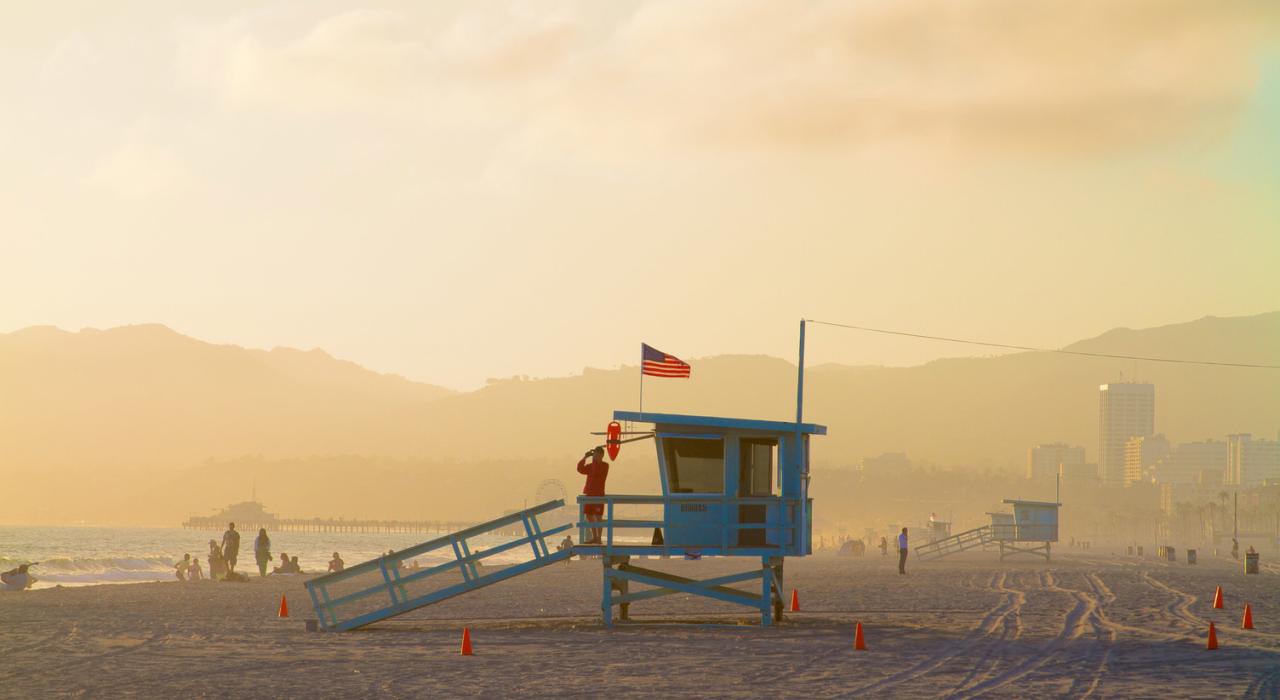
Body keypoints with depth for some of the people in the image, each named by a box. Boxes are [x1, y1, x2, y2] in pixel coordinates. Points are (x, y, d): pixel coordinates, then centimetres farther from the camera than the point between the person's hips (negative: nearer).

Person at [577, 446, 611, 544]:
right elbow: (580, 469, 5)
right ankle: (594, 537, 16)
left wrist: (595, 460, -12)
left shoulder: (604, 465, -5)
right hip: (589, 494, 8)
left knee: (598, 516, -9)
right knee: (589, 516, 9)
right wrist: (585, 457, -2)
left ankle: (598, 539, -8)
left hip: (598, 494, -8)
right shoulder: (591, 466, 16)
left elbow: (595, 471, -21)